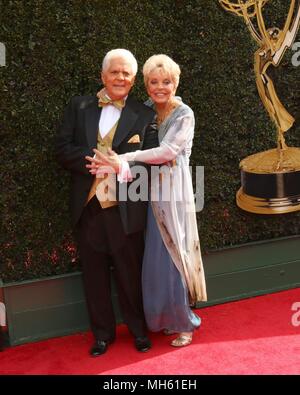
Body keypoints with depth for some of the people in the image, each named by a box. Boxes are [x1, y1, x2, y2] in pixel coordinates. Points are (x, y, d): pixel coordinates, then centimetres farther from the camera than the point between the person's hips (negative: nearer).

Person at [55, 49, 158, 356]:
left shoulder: (144, 116, 2)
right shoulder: (79, 106, 6)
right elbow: (63, 149, -2)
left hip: (125, 210, -2)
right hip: (87, 207, 2)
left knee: (130, 273, 12)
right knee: (94, 274, 13)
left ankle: (138, 328, 34)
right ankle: (102, 332, 32)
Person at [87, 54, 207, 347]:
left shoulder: (184, 115, -6)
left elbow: (166, 152, -16)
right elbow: (142, 152, -2)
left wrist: (122, 158, -15)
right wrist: (122, 167, -24)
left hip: (174, 193, -4)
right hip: (151, 192, 4)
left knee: (174, 254, 2)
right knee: (155, 256, 8)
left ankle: (183, 322, 21)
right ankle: (165, 317, 27)